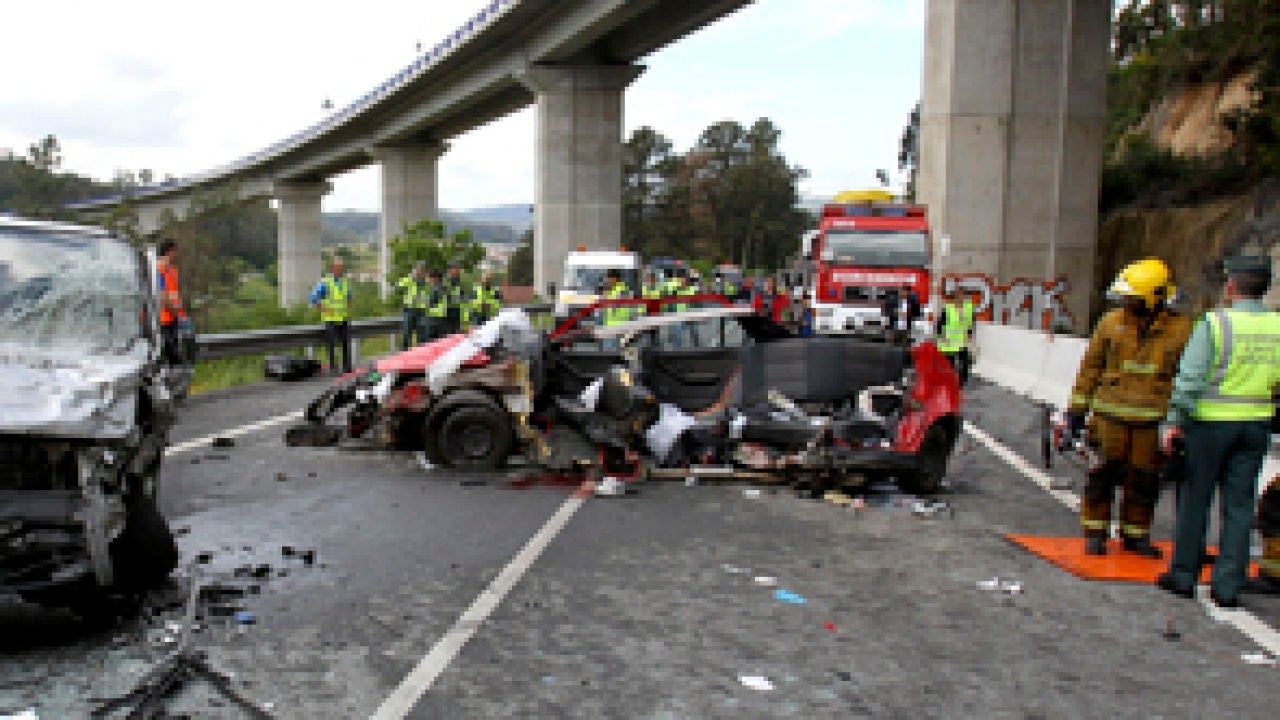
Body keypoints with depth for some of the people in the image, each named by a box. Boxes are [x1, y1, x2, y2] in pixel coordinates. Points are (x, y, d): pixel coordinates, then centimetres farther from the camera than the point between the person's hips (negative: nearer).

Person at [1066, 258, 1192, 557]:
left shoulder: (1180, 329, -1)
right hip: (1111, 414, 0)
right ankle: (1095, 531, 17)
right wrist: (1078, 407, 8)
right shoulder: (1112, 323, 1)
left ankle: (1135, 533, 25)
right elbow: (1091, 366, 8)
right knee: (1104, 473, 4)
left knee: (1144, 479, 7)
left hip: (1152, 420, 0)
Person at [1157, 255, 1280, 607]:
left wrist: (1174, 420, -7)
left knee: (1195, 499, 8)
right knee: (1239, 505, 9)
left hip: (1211, 421, -4)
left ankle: (1184, 575, 17)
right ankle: (1227, 586, 12)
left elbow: (1190, 378, -14)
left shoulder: (1215, 323, -13)